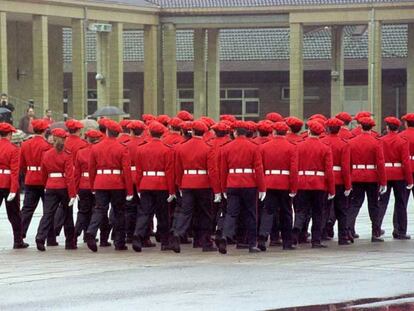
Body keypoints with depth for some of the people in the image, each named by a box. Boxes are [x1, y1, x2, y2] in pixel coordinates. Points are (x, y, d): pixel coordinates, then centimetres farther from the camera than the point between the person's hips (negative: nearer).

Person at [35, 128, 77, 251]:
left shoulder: (46, 154, 4)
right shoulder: (67, 155, -9)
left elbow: (43, 173, 13)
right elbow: (69, 176, -14)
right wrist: (72, 194, -13)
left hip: (50, 187, 3)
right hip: (64, 187, -3)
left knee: (48, 213, -2)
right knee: (67, 214, 11)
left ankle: (40, 238, -21)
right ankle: (70, 242, 18)